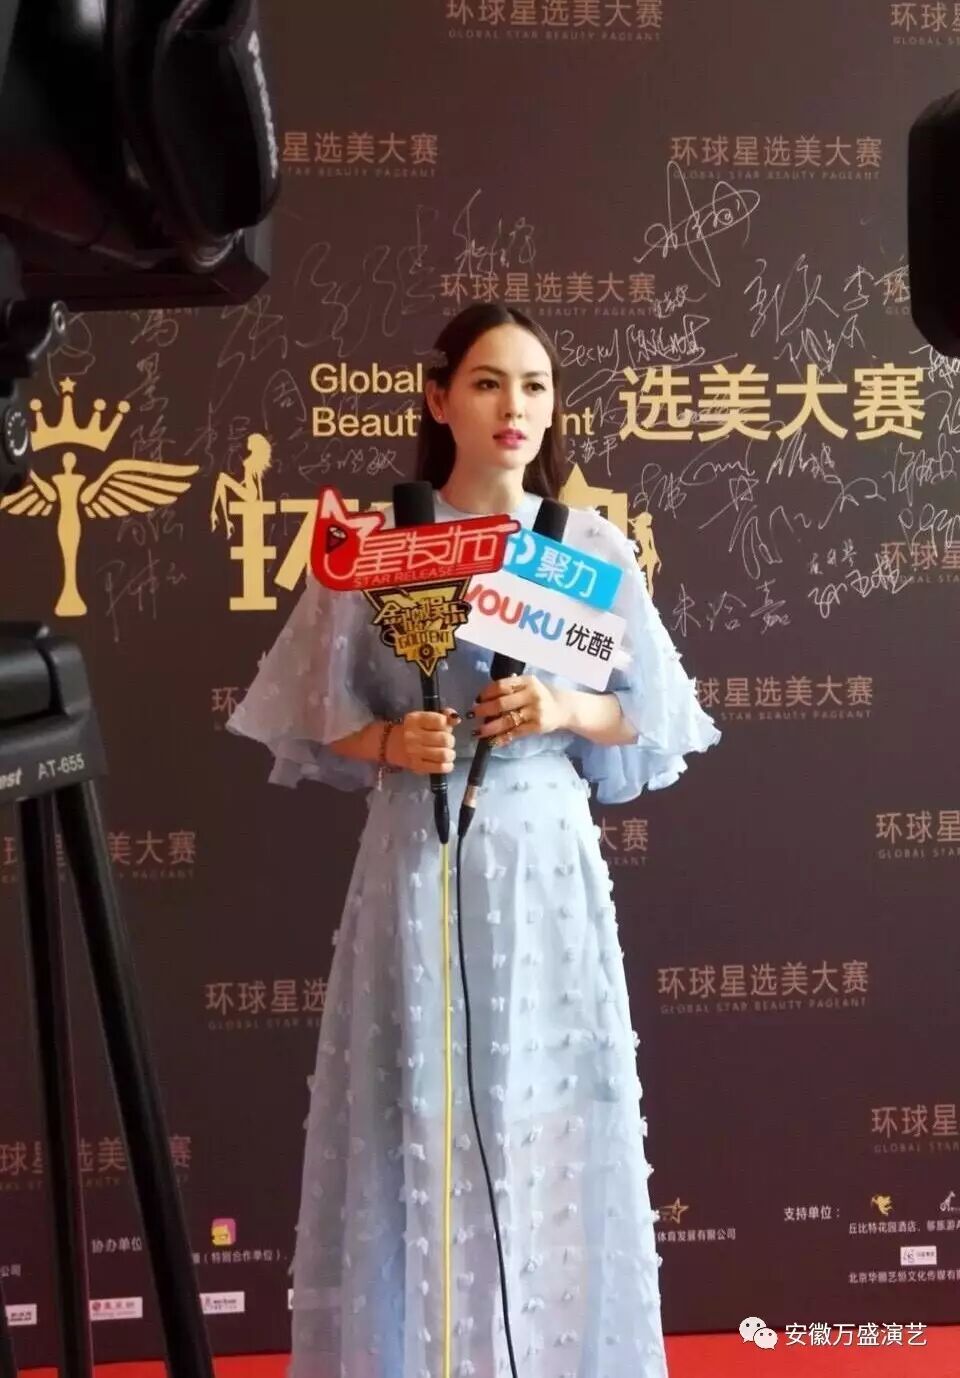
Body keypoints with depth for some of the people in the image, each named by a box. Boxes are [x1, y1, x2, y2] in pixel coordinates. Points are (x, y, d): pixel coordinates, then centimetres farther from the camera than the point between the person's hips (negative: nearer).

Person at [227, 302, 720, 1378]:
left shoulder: (594, 546, 2)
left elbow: (649, 720, 7)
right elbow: (320, 722, 5)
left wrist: (566, 709, -11)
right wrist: (392, 742, -14)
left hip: (546, 860, 1)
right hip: (419, 859, -1)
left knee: (547, 1120, 6)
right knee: (417, 1118, 3)